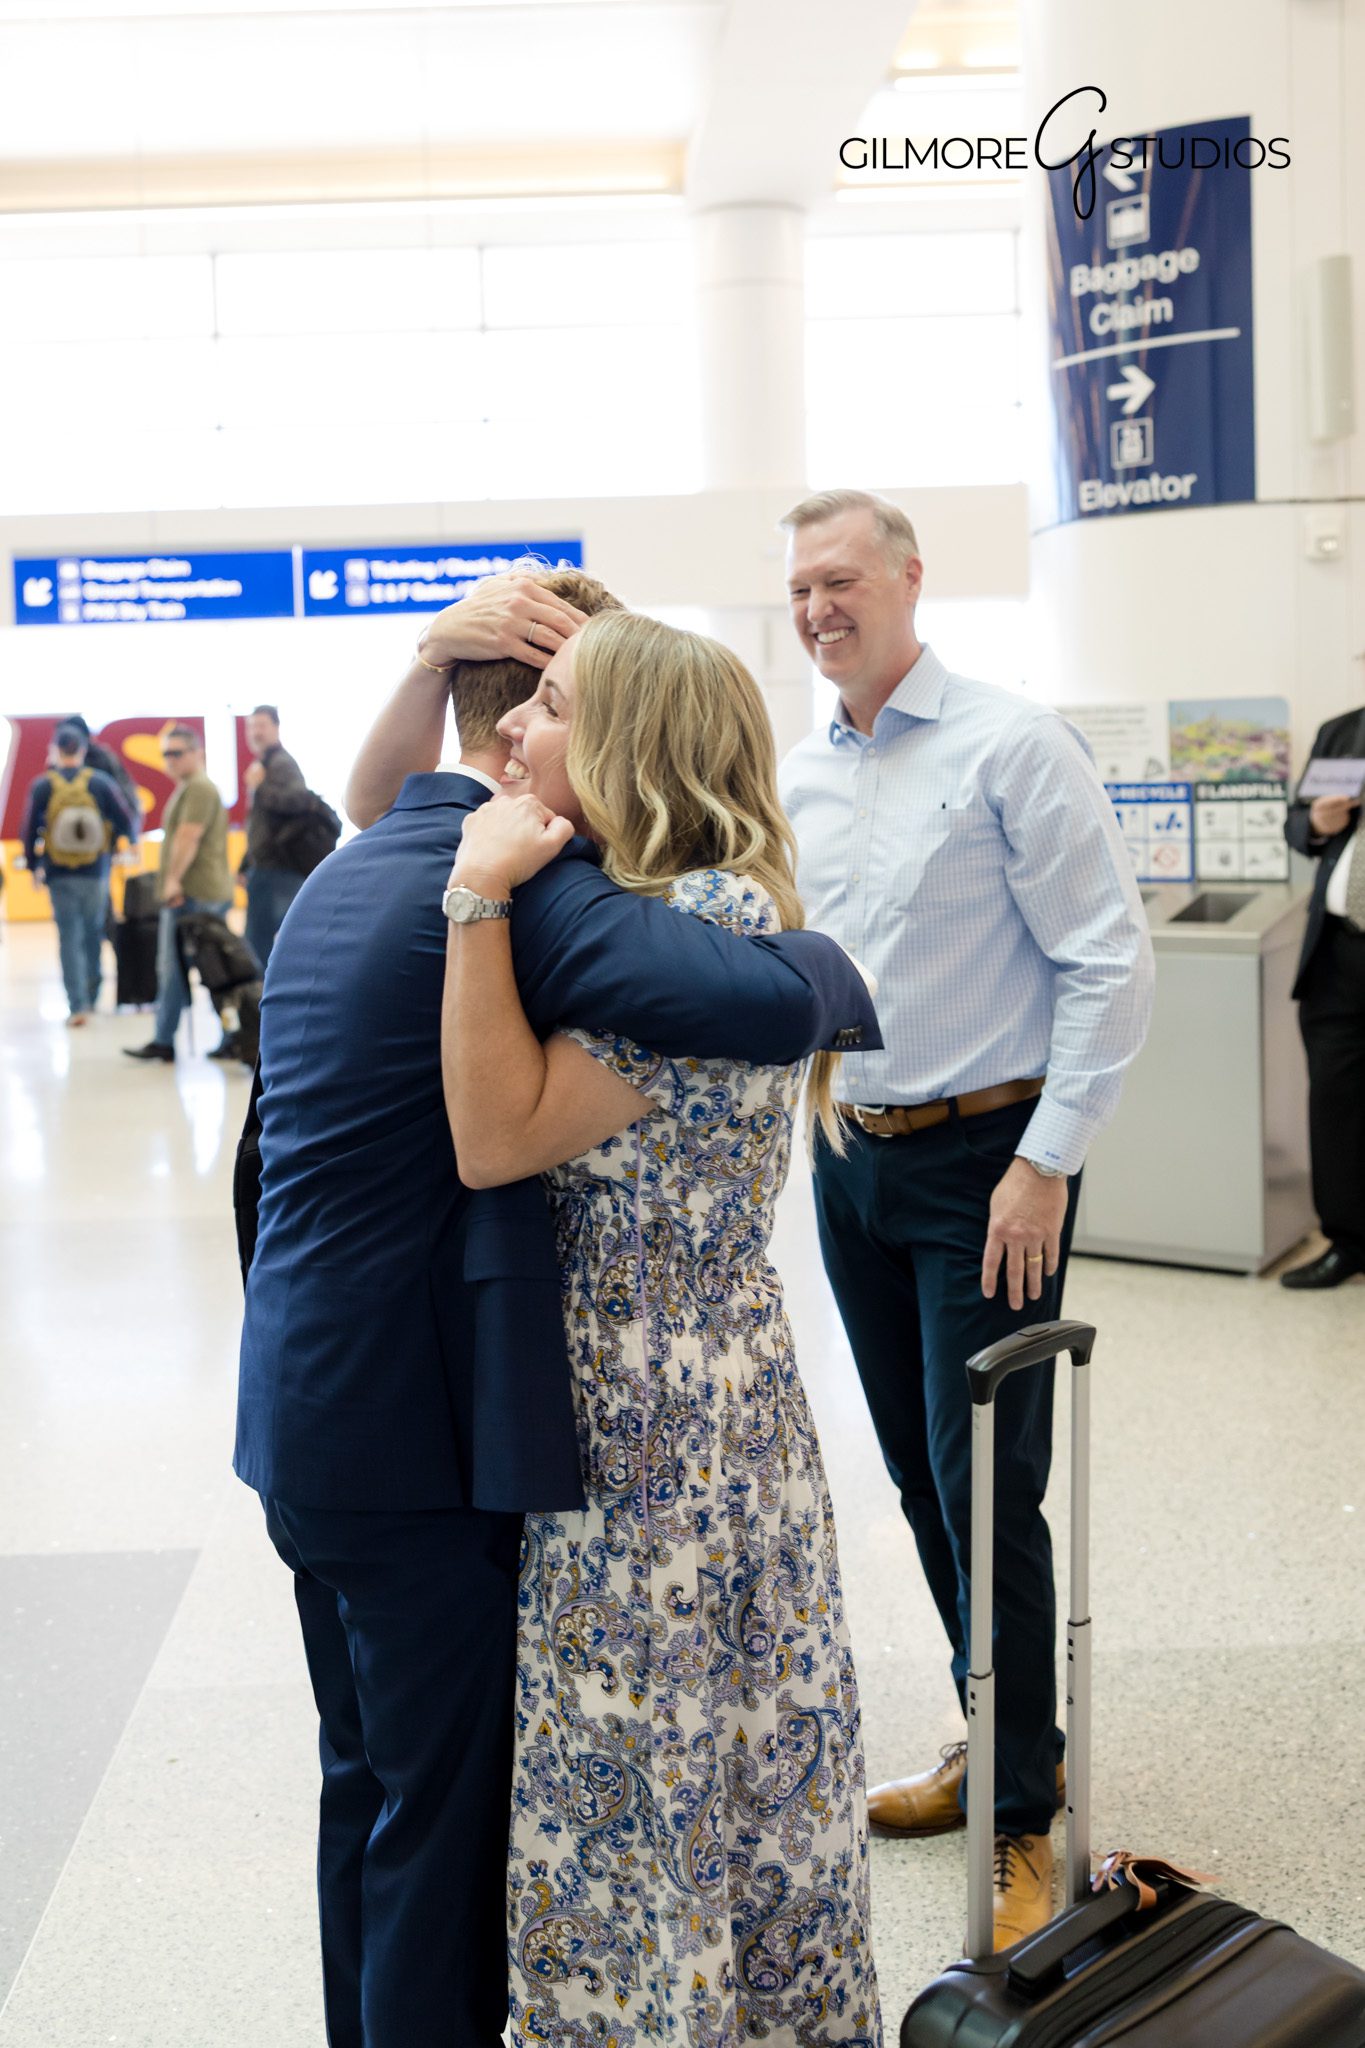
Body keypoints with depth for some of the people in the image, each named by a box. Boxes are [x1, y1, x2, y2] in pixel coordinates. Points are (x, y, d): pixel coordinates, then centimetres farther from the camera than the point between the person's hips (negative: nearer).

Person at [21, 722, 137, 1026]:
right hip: (96, 874, 1)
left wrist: (33, 866, 10)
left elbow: (29, 830, -4)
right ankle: (91, 996, 24)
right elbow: (126, 821, -2)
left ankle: (77, 1005, -5)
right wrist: (131, 841, 21)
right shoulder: (100, 782, -4)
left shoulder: (42, 786, -5)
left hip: (59, 875, -1)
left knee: (69, 937, 2)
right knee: (93, 934, 16)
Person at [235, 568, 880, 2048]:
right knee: (450, 1801, 6)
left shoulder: (348, 871, 10)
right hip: (415, 1426, -10)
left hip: (305, 1416, 10)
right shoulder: (511, 884, -21)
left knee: (370, 1780, 23)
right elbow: (768, 999, -33)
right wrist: (836, 972, -11)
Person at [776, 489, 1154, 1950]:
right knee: (918, 1476, 14)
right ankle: (994, 1735, 33)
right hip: (851, 1161, 7)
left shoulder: (1010, 745, -11)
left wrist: (1045, 1162, -16)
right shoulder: (794, 776, 9)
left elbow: (1110, 965, -13)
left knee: (985, 1483, -4)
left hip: (986, 1161, -6)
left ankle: (1023, 1814, 12)